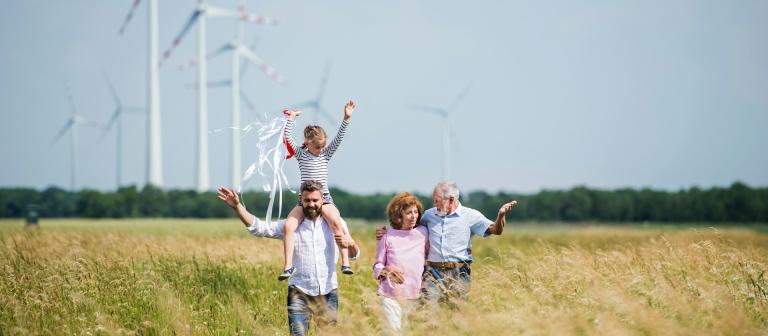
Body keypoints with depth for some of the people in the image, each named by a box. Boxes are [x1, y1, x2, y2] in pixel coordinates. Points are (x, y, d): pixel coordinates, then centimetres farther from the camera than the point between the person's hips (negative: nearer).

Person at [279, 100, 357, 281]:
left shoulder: (326, 154, 8)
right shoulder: (300, 154, 7)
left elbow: (339, 138, -2)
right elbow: (288, 138, -4)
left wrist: (347, 119, -12)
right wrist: (291, 118, -7)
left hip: (324, 198, -1)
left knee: (335, 221, -30)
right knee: (288, 226, -21)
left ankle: (345, 262, -31)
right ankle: (288, 266, -18)